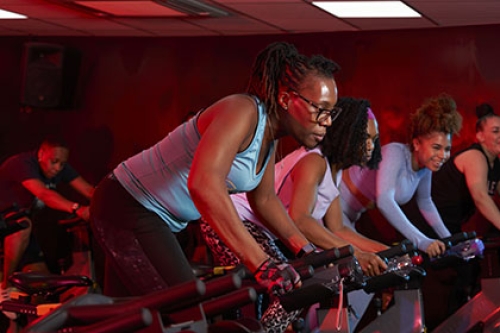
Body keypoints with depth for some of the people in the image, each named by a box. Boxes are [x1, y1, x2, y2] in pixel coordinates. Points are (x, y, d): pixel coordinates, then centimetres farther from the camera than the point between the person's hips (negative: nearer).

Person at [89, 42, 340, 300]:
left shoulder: (269, 133, 3)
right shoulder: (242, 110, -26)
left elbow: (264, 199, 19)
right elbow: (204, 184, -42)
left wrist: (306, 251, 9)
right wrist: (261, 264, -44)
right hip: (128, 209, -10)